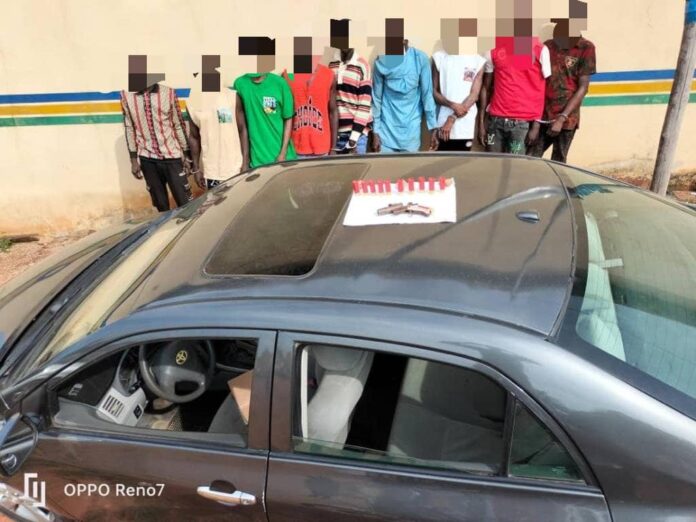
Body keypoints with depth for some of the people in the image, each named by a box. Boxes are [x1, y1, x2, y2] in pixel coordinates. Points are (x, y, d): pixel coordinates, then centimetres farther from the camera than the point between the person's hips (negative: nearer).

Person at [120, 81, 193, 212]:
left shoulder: (168, 93, -3)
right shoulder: (126, 95, -1)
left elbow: (178, 125, 3)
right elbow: (129, 128, 5)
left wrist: (186, 155, 2)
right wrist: (133, 160, 4)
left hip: (171, 155, -1)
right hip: (147, 158, 1)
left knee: (185, 202, -2)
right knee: (160, 204, 10)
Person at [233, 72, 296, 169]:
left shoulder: (279, 83, -7)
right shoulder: (240, 84, -2)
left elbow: (288, 119, -1)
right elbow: (242, 125, 2)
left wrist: (283, 153, -8)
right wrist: (245, 159, 3)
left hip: (280, 155, -1)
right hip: (257, 159, 1)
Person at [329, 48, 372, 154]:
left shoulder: (362, 66, -5)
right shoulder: (331, 64, 7)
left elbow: (365, 104, -8)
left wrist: (355, 135, -13)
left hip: (357, 131, -3)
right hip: (337, 130, 3)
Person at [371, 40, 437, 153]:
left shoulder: (420, 58, -6)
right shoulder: (381, 61, -4)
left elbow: (427, 94, -3)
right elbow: (376, 98, 2)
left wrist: (433, 127, -8)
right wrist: (375, 131, 1)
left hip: (411, 129, 0)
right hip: (387, 129, 0)